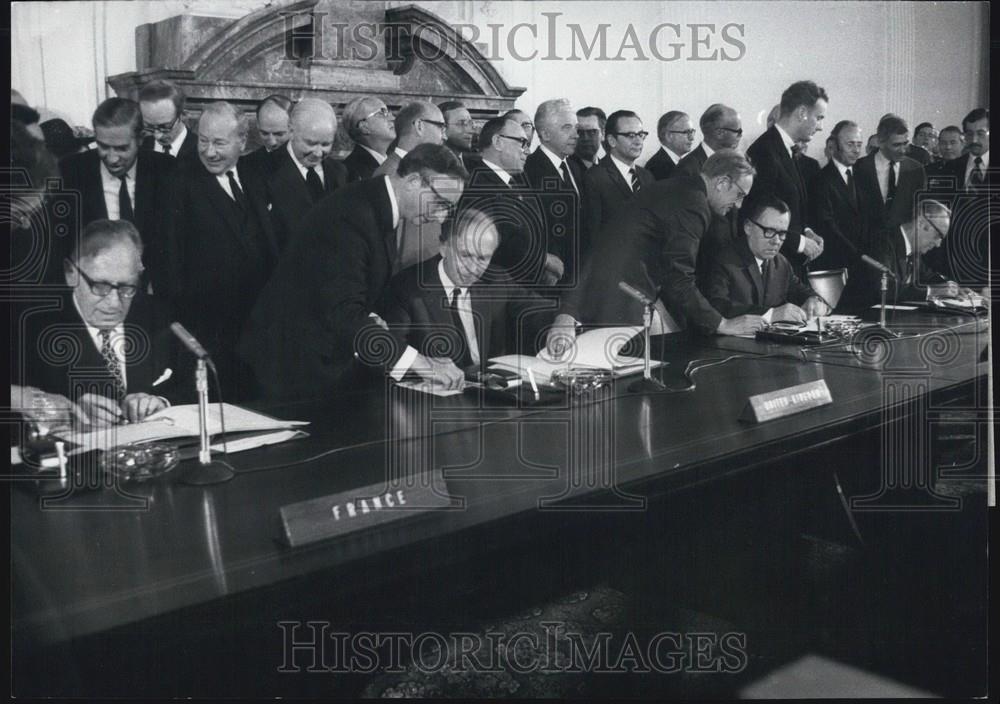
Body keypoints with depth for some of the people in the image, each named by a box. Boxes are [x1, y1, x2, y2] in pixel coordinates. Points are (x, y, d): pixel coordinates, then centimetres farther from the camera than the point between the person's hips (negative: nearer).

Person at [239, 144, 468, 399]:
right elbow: (343, 312, -34)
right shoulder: (349, 215, -26)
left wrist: (373, 320, -8)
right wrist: (417, 361, -37)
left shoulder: (381, 206, 5)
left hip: (337, 357, 9)